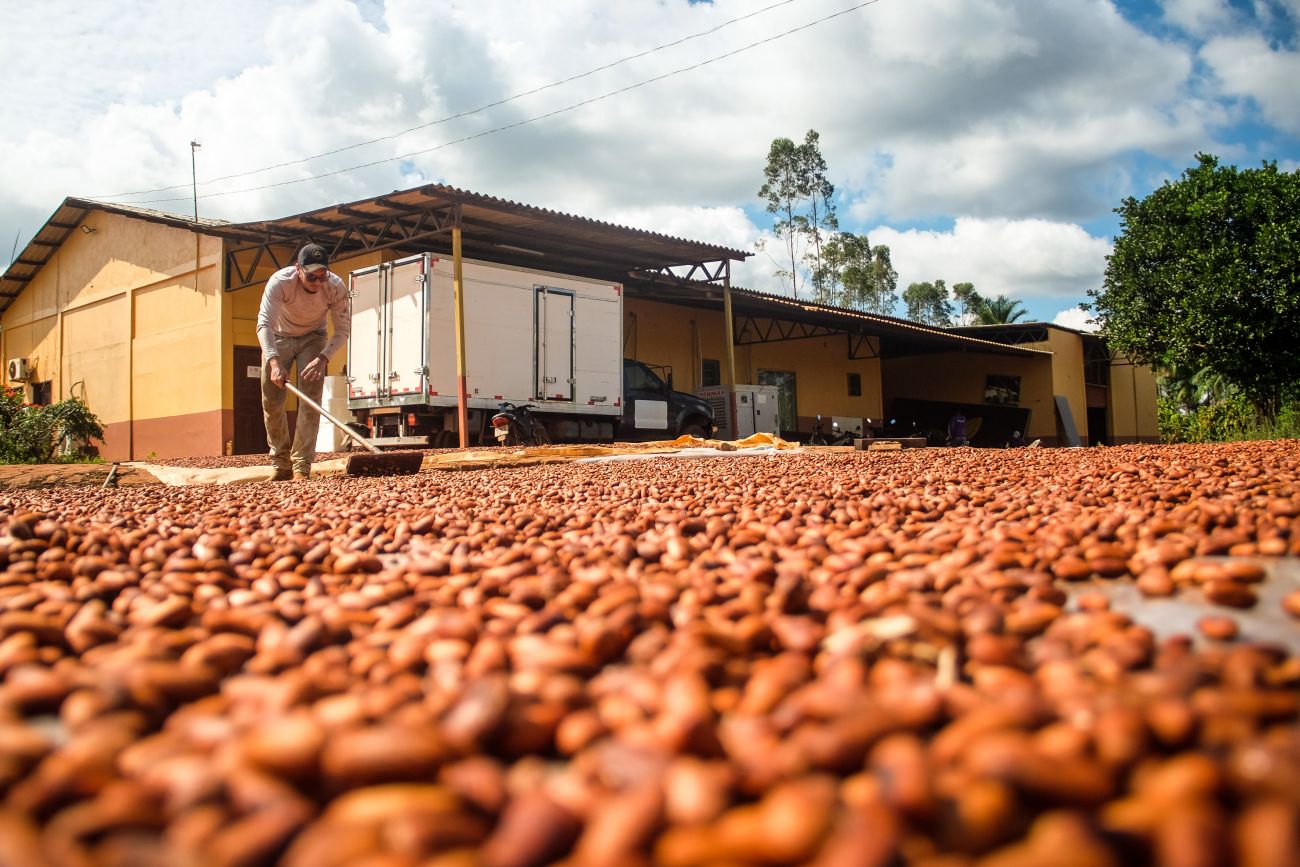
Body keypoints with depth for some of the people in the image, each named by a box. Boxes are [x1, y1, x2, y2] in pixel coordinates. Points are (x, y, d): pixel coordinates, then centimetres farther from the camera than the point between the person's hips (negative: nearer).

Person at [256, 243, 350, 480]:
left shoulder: (336, 287, -28)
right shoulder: (280, 281, -32)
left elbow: (343, 329, -20)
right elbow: (264, 324, -37)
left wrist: (322, 358, -35)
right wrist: (274, 362, -51)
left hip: (313, 338, 0)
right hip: (278, 337, 0)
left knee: (310, 401, -13)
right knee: (271, 401, -1)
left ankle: (301, 467, -11)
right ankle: (281, 463, 14)